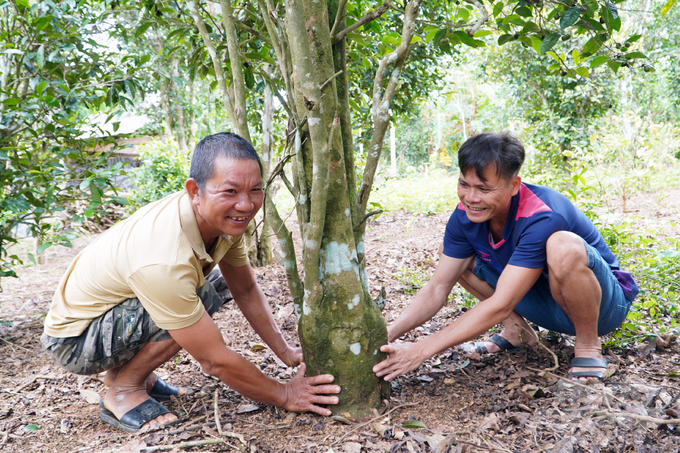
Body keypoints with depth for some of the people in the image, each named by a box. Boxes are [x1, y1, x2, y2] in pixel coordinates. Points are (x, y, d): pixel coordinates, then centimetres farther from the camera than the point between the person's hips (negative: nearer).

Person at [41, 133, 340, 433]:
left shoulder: (224, 215, -13)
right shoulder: (164, 261, -38)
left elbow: (246, 291, 2)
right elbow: (214, 361, -29)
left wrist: (286, 353, -2)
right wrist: (285, 395, -19)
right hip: (73, 340, -9)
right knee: (202, 296, -28)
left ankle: (123, 367, 11)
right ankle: (122, 391, -6)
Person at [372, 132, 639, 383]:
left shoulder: (541, 219, -34)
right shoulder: (466, 216, -13)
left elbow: (500, 305, -37)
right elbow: (437, 288, -11)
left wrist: (422, 350, -38)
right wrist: (389, 334, -27)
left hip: (603, 304, -6)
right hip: (546, 306, 6)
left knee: (564, 247, -38)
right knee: (458, 257, -6)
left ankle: (588, 346, -13)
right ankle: (517, 330, 6)